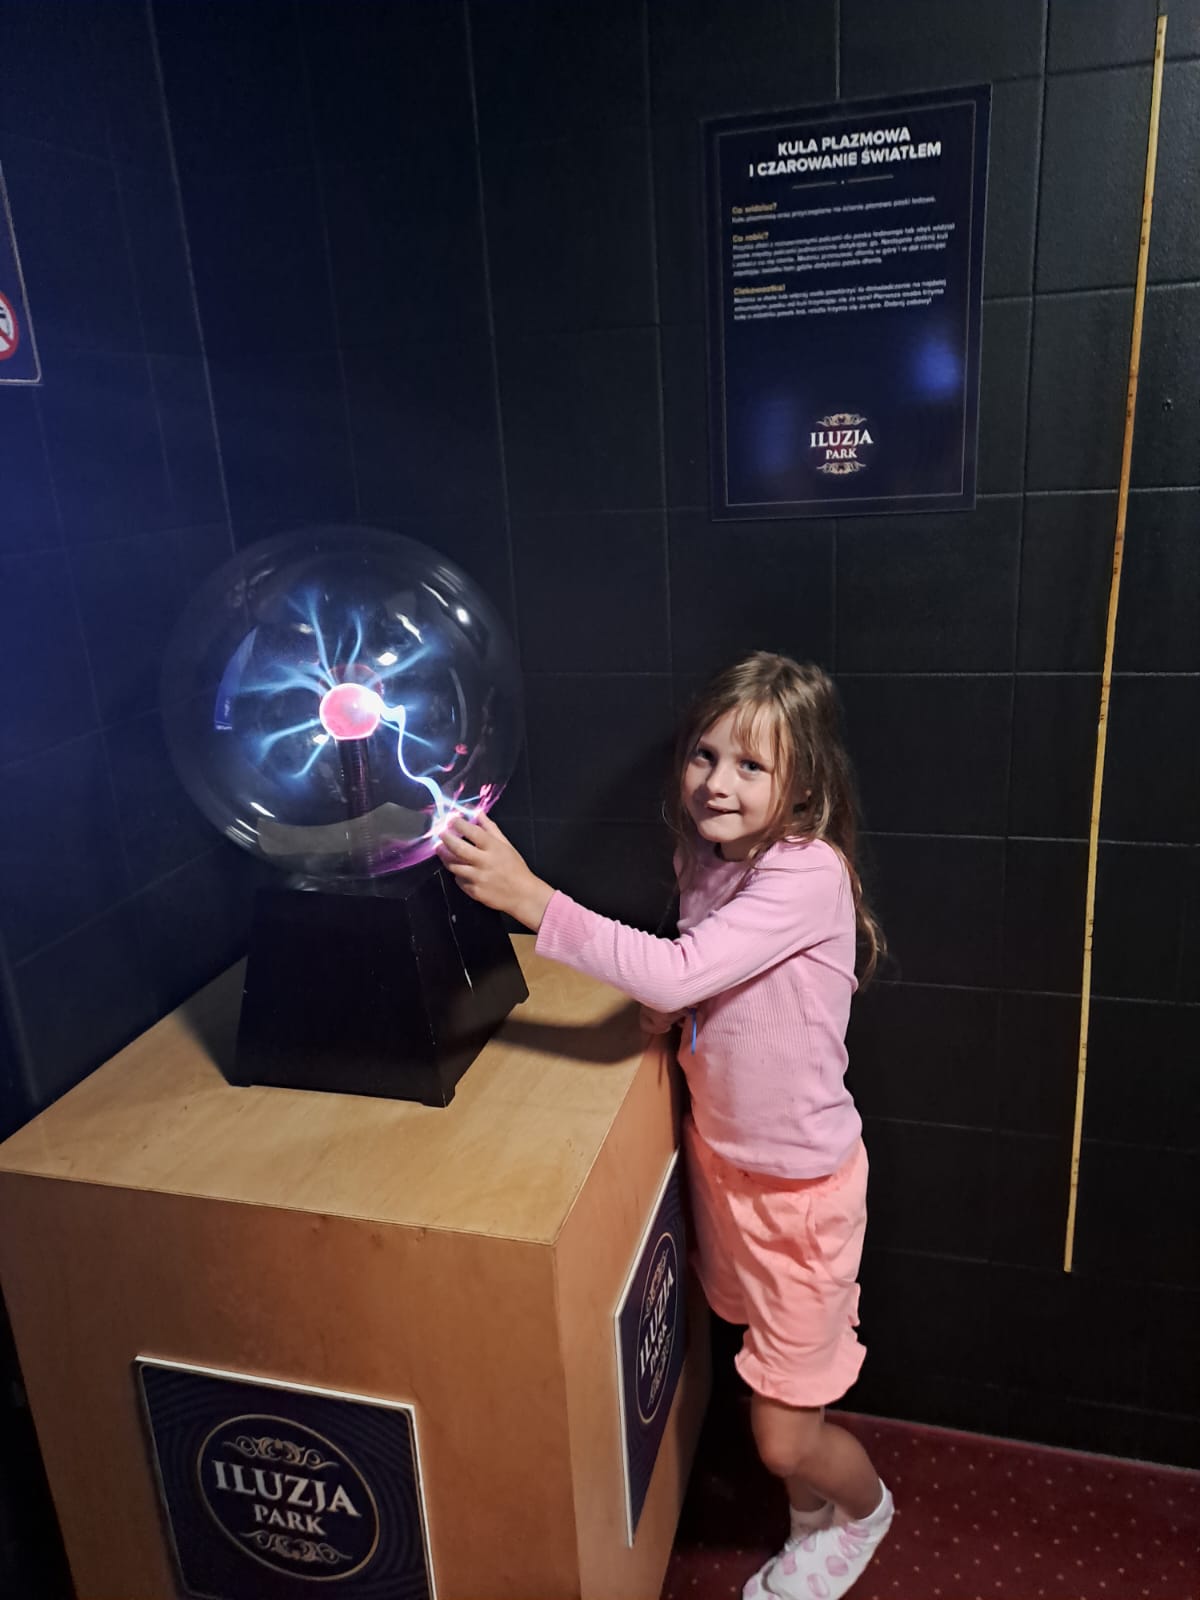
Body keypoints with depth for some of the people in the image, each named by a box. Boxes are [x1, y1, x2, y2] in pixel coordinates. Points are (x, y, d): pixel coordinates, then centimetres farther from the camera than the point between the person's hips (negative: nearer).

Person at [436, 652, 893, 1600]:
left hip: (801, 1183, -7)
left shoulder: (808, 875, -28)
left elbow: (675, 974, -37)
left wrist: (531, 899, -38)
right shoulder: (708, 857, -2)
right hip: (721, 1155, 7)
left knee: (784, 1435, 6)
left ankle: (865, 1508, 41)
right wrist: (673, 1003, -4)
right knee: (766, 1370, 24)